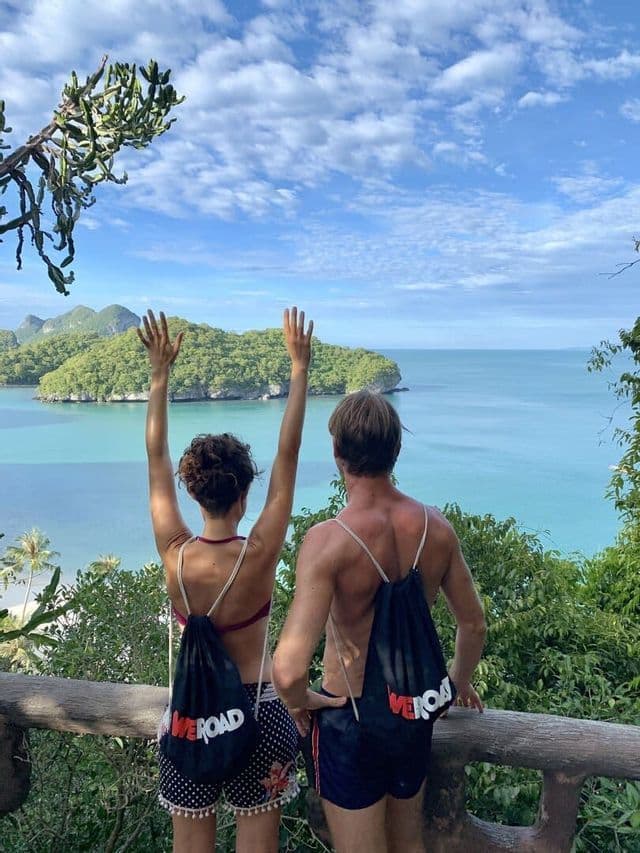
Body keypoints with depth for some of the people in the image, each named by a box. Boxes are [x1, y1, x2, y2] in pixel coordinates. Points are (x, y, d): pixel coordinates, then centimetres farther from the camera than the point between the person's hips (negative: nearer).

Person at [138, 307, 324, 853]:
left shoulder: (174, 555, -14)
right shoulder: (260, 555, -20)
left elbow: (156, 457, -6)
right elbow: (289, 454, -16)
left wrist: (161, 373, -1)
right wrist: (300, 367, -10)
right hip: (257, 711, -2)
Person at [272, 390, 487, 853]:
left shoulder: (328, 540, -29)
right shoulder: (436, 526, -12)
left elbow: (289, 671, -34)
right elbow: (474, 626, 1)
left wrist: (299, 701, -12)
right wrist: (461, 680, 19)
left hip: (350, 719, -4)